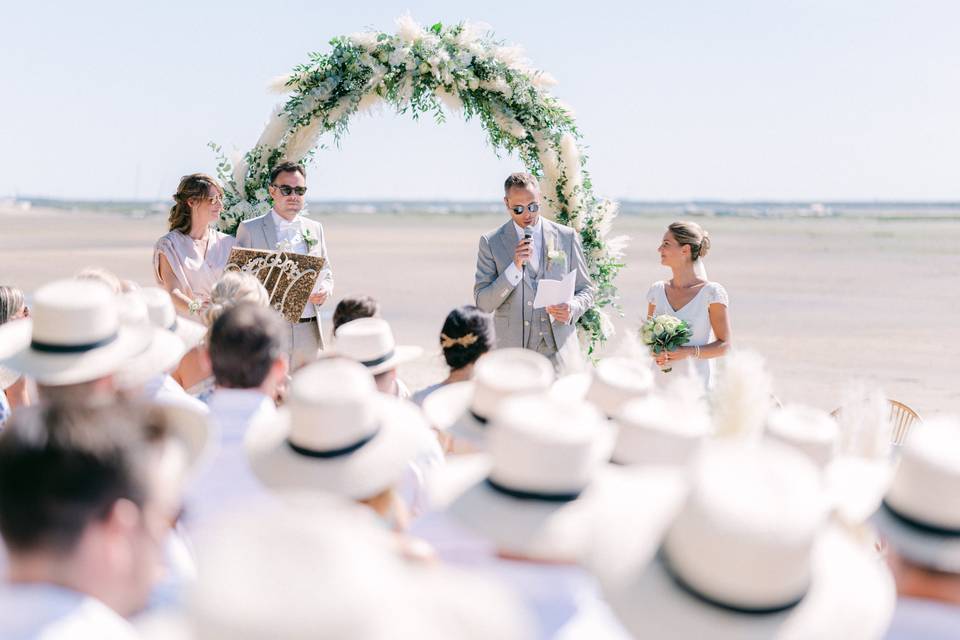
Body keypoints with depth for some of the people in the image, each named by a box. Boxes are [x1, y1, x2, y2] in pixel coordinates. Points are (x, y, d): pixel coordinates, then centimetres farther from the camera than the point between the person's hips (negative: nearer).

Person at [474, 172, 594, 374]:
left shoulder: (567, 237, 6)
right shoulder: (491, 242, 2)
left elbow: (586, 290, 13)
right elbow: (482, 304, -3)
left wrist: (572, 308, -10)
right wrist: (515, 267, -16)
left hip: (559, 352, 1)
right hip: (513, 354, -1)